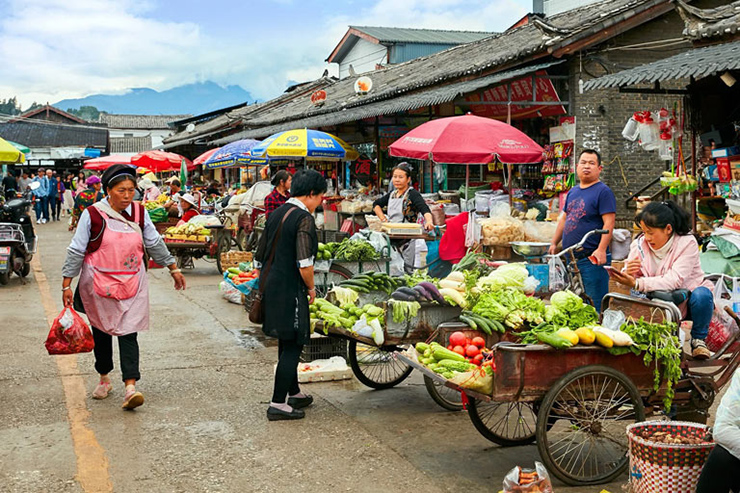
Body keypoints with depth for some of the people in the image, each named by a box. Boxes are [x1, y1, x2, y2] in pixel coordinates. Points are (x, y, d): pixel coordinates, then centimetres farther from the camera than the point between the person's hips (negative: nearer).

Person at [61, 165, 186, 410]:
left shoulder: (139, 212, 1)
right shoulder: (93, 214, -8)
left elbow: (154, 243, 13)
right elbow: (76, 251, -4)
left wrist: (173, 268, 17)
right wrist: (66, 284, -6)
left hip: (132, 283, 1)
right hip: (99, 284, -1)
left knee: (128, 333, -7)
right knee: (102, 332, 12)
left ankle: (130, 387, -13)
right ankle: (104, 378, 32)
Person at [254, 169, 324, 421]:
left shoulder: (275, 214, 12)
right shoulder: (304, 218, -14)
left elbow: (260, 258, 16)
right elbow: (304, 263, -21)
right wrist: (311, 288, -5)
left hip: (269, 286, 9)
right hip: (290, 291, -9)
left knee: (286, 344, 19)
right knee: (293, 346, -1)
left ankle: (294, 393, 33)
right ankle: (278, 404, 2)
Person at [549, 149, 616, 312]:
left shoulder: (603, 191, -6)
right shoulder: (573, 192, 17)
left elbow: (609, 222, -14)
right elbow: (564, 218, 24)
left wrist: (601, 250, -23)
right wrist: (554, 243, 20)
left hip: (593, 260, -8)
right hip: (571, 258, 8)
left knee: (594, 305, -6)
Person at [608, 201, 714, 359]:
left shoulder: (687, 242, -17)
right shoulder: (640, 244, -5)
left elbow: (674, 281, -29)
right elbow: (629, 282, -5)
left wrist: (636, 284, -38)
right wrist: (628, 273, -31)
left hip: (688, 300, -2)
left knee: (702, 294, -34)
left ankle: (698, 339, -6)